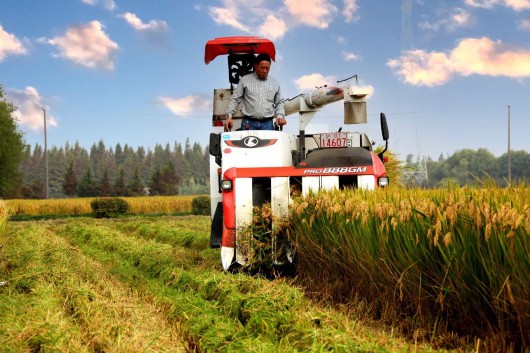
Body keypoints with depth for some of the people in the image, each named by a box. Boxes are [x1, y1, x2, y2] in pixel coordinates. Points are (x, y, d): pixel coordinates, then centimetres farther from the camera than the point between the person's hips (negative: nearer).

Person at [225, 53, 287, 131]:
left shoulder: (274, 82, 12)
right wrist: (229, 116, -7)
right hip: (249, 123, -2)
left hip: (267, 124, 2)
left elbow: (279, 102, 18)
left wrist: (280, 116, 1)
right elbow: (235, 99, 5)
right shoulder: (245, 80, 6)